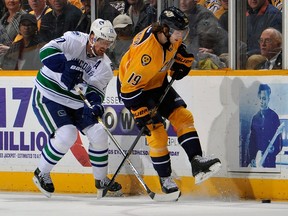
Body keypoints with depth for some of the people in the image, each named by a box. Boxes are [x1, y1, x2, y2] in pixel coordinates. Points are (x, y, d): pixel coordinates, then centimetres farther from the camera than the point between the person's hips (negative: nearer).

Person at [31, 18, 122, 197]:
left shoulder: (104, 65, -3)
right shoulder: (74, 41, -18)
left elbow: (96, 91, -8)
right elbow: (46, 51, -29)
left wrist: (96, 105, -30)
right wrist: (66, 66, -42)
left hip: (76, 103, 6)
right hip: (48, 97, -6)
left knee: (98, 134, 0)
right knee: (66, 135, -22)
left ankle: (101, 179, 18)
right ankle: (42, 173, 0)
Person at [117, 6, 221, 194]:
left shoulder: (170, 35, -15)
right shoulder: (147, 50, -38)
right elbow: (130, 87, -33)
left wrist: (181, 62, 3)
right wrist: (141, 115, -30)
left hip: (158, 83, 8)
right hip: (131, 87, -8)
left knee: (183, 116, -3)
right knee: (156, 133, -12)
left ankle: (197, 161, -7)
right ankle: (165, 179, 2)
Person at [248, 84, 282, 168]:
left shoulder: (274, 116, -1)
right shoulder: (255, 118, 11)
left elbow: (279, 139, 1)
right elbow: (251, 141, 13)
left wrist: (274, 150, -17)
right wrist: (252, 159, 2)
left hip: (270, 161, -3)